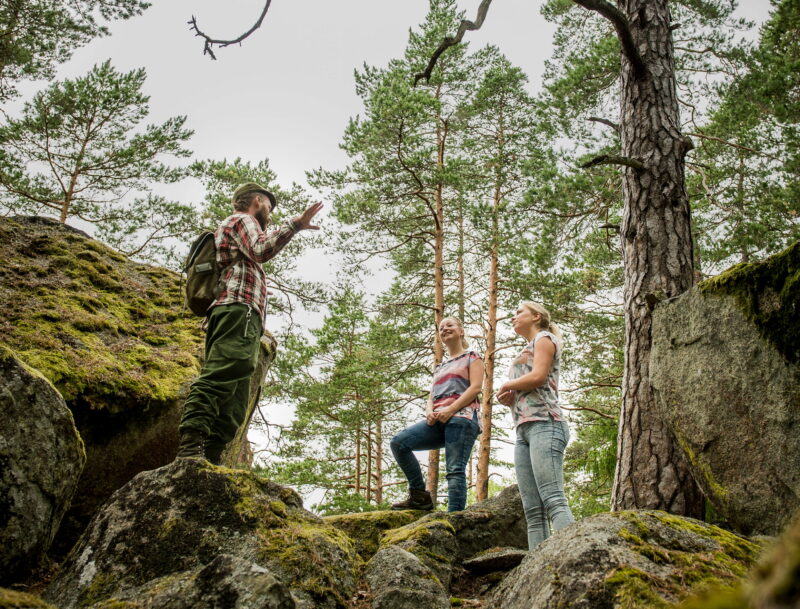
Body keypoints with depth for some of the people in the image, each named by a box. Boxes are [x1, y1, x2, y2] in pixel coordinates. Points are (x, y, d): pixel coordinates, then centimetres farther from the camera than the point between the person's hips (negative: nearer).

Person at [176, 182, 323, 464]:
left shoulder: (231, 226, 39)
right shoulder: (242, 219, 12)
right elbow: (261, 250, -11)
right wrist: (295, 225, -14)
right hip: (240, 309, -10)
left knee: (233, 402, -1)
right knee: (218, 378, -26)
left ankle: (209, 459, -12)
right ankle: (190, 449, -39)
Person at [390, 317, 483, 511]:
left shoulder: (472, 357, 13)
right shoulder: (440, 367, 31)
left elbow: (475, 387, -2)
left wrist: (450, 410, -14)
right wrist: (429, 411, -1)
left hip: (462, 417, -6)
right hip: (438, 420, 6)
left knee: (455, 470, -17)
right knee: (399, 442, -14)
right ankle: (420, 496, -10)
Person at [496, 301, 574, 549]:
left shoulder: (544, 338, 9)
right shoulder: (525, 353, 32)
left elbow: (538, 376, -9)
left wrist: (506, 385, 5)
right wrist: (507, 397, 8)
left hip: (543, 424, -8)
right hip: (523, 430, 8)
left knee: (554, 501, -21)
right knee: (532, 510, -3)